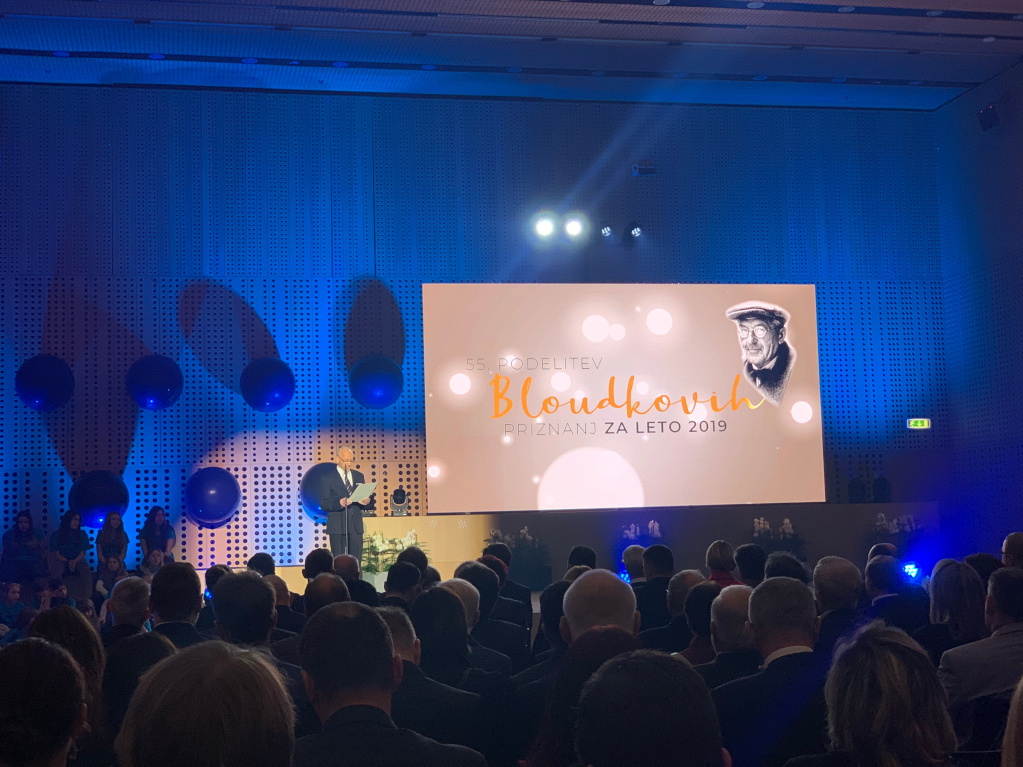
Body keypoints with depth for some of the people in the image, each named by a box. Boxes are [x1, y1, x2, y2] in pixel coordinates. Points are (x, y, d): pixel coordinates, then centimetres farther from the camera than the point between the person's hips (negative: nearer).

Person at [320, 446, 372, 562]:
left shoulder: (359, 476, 15)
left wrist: (365, 502, -8)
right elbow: (323, 504, -5)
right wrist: (339, 503, -22)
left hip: (356, 526, 4)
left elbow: (365, 498, 16)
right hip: (337, 527, -4)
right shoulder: (329, 478, 1)